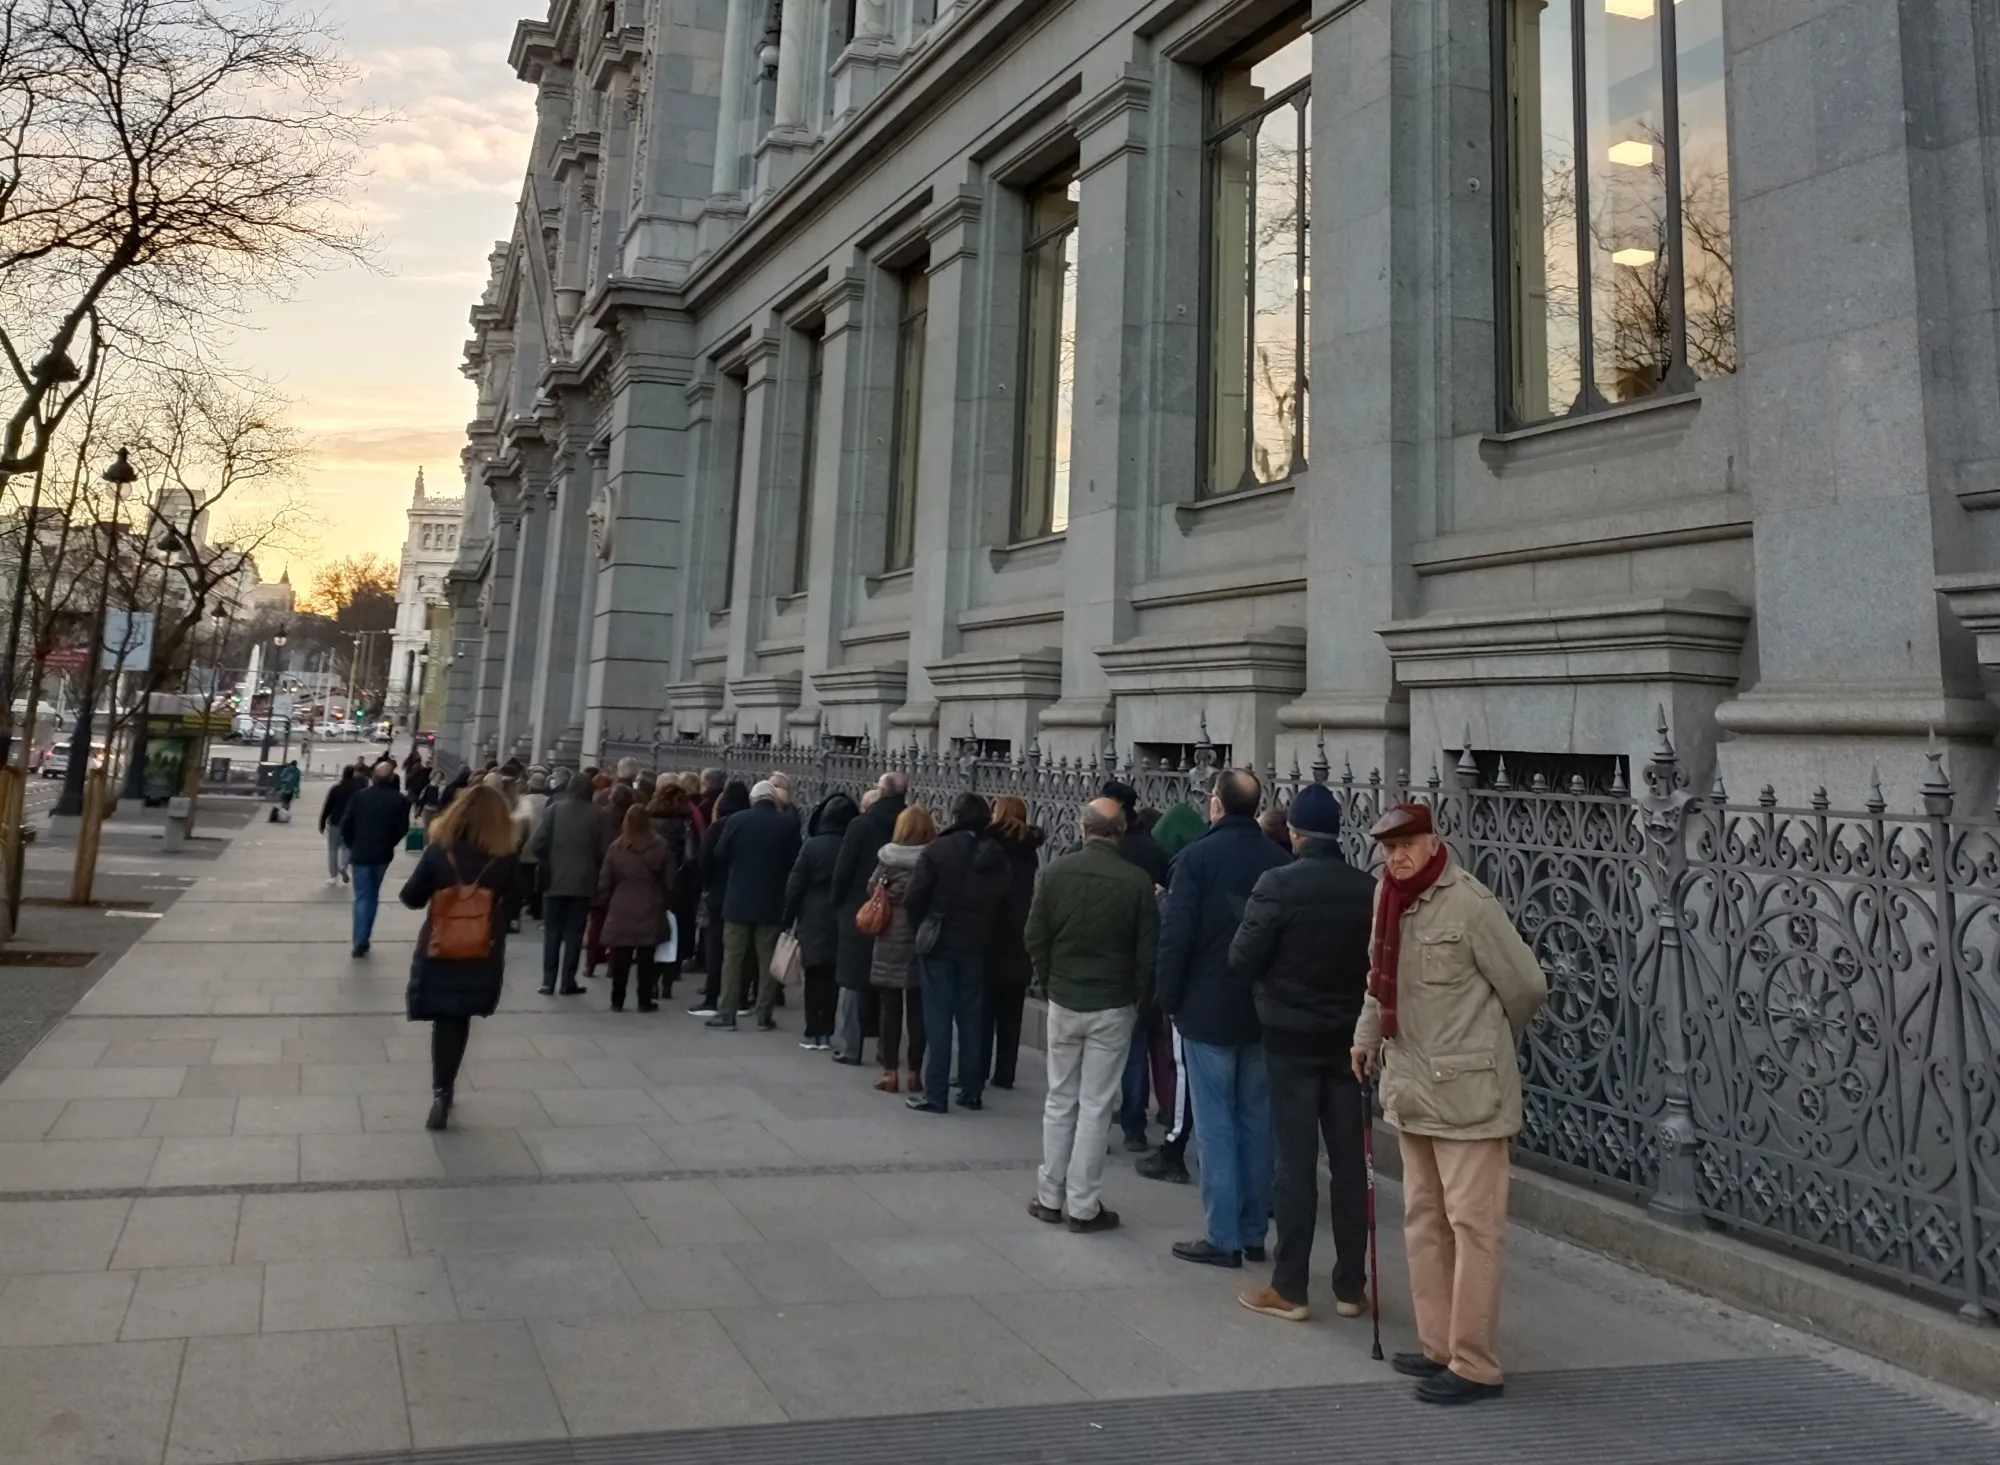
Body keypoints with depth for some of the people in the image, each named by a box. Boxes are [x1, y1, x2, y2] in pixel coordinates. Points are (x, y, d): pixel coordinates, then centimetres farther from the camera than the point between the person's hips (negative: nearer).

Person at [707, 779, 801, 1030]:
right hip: (772, 901, 1)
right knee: (768, 959, 7)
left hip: (738, 899, 0)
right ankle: (764, 1016, 9)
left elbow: (720, 856, 0)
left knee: (732, 957, 8)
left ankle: (727, 1013, 9)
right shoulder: (787, 823, -6)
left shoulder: (737, 820, -7)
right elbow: (794, 860, -1)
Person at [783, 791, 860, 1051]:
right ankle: (826, 1032, 11)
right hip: (842, 921, 2)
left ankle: (813, 1032, 5)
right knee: (832, 977, 9)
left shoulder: (812, 845, -9)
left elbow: (795, 886, -6)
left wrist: (788, 919, 1)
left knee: (814, 976, 4)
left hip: (813, 920, -2)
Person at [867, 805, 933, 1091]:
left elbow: (872, 890, 1)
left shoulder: (888, 858, -6)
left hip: (891, 941, -1)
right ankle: (915, 1074, 11)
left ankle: (890, 1073, 9)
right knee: (918, 1009, 8)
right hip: (923, 941, 1)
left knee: (890, 1008, 7)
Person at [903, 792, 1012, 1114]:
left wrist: (923, 927, 2)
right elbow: (1003, 903, 4)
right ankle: (972, 1092, 19)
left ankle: (935, 1095, 4)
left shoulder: (937, 850, -12)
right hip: (976, 946, 4)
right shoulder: (998, 857, 2)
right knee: (972, 1020, 13)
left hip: (939, 944, -4)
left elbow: (914, 898, -14)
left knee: (938, 1021, 2)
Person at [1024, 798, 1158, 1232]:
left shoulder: (1055, 872, -8)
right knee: (1095, 1106, 6)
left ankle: (1050, 1197, 21)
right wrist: (1138, 995, 8)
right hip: (1113, 1005, -2)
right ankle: (1082, 1206, 12)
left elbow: (1035, 938, -2)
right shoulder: (1137, 881, -13)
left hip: (1064, 1001, 2)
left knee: (1059, 1101, 14)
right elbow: (1147, 951, -8)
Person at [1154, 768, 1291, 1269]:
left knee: (1215, 1123, 1)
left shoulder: (1197, 858, -12)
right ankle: (1254, 1232, 19)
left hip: (1207, 1010, -5)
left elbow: (1175, 935, -14)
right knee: (1257, 1121, 12)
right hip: (1264, 1012, 5)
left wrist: (1169, 998, -3)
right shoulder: (1279, 862, 2)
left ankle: (1224, 1237, 4)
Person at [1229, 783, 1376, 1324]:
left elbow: (1242, 960, -12)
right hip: (1348, 1036, 4)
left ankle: (1288, 1288, 9)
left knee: (1295, 1161, 2)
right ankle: (1350, 1286, 19)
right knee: (1350, 1161, 10)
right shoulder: (1367, 889, -2)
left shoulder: (1279, 884, -15)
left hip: (1290, 1036, -4)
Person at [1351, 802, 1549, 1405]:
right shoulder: (1390, 898, 6)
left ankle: (1474, 1366, 9)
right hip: (1413, 1087, 8)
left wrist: (1483, 1043, 7)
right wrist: (1367, 1037, 12)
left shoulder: (1470, 904, -15)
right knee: (1424, 1220, 15)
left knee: (1471, 1224, 0)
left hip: (1466, 1090, -8)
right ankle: (1438, 1347, 27)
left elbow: (1526, 987, -7)